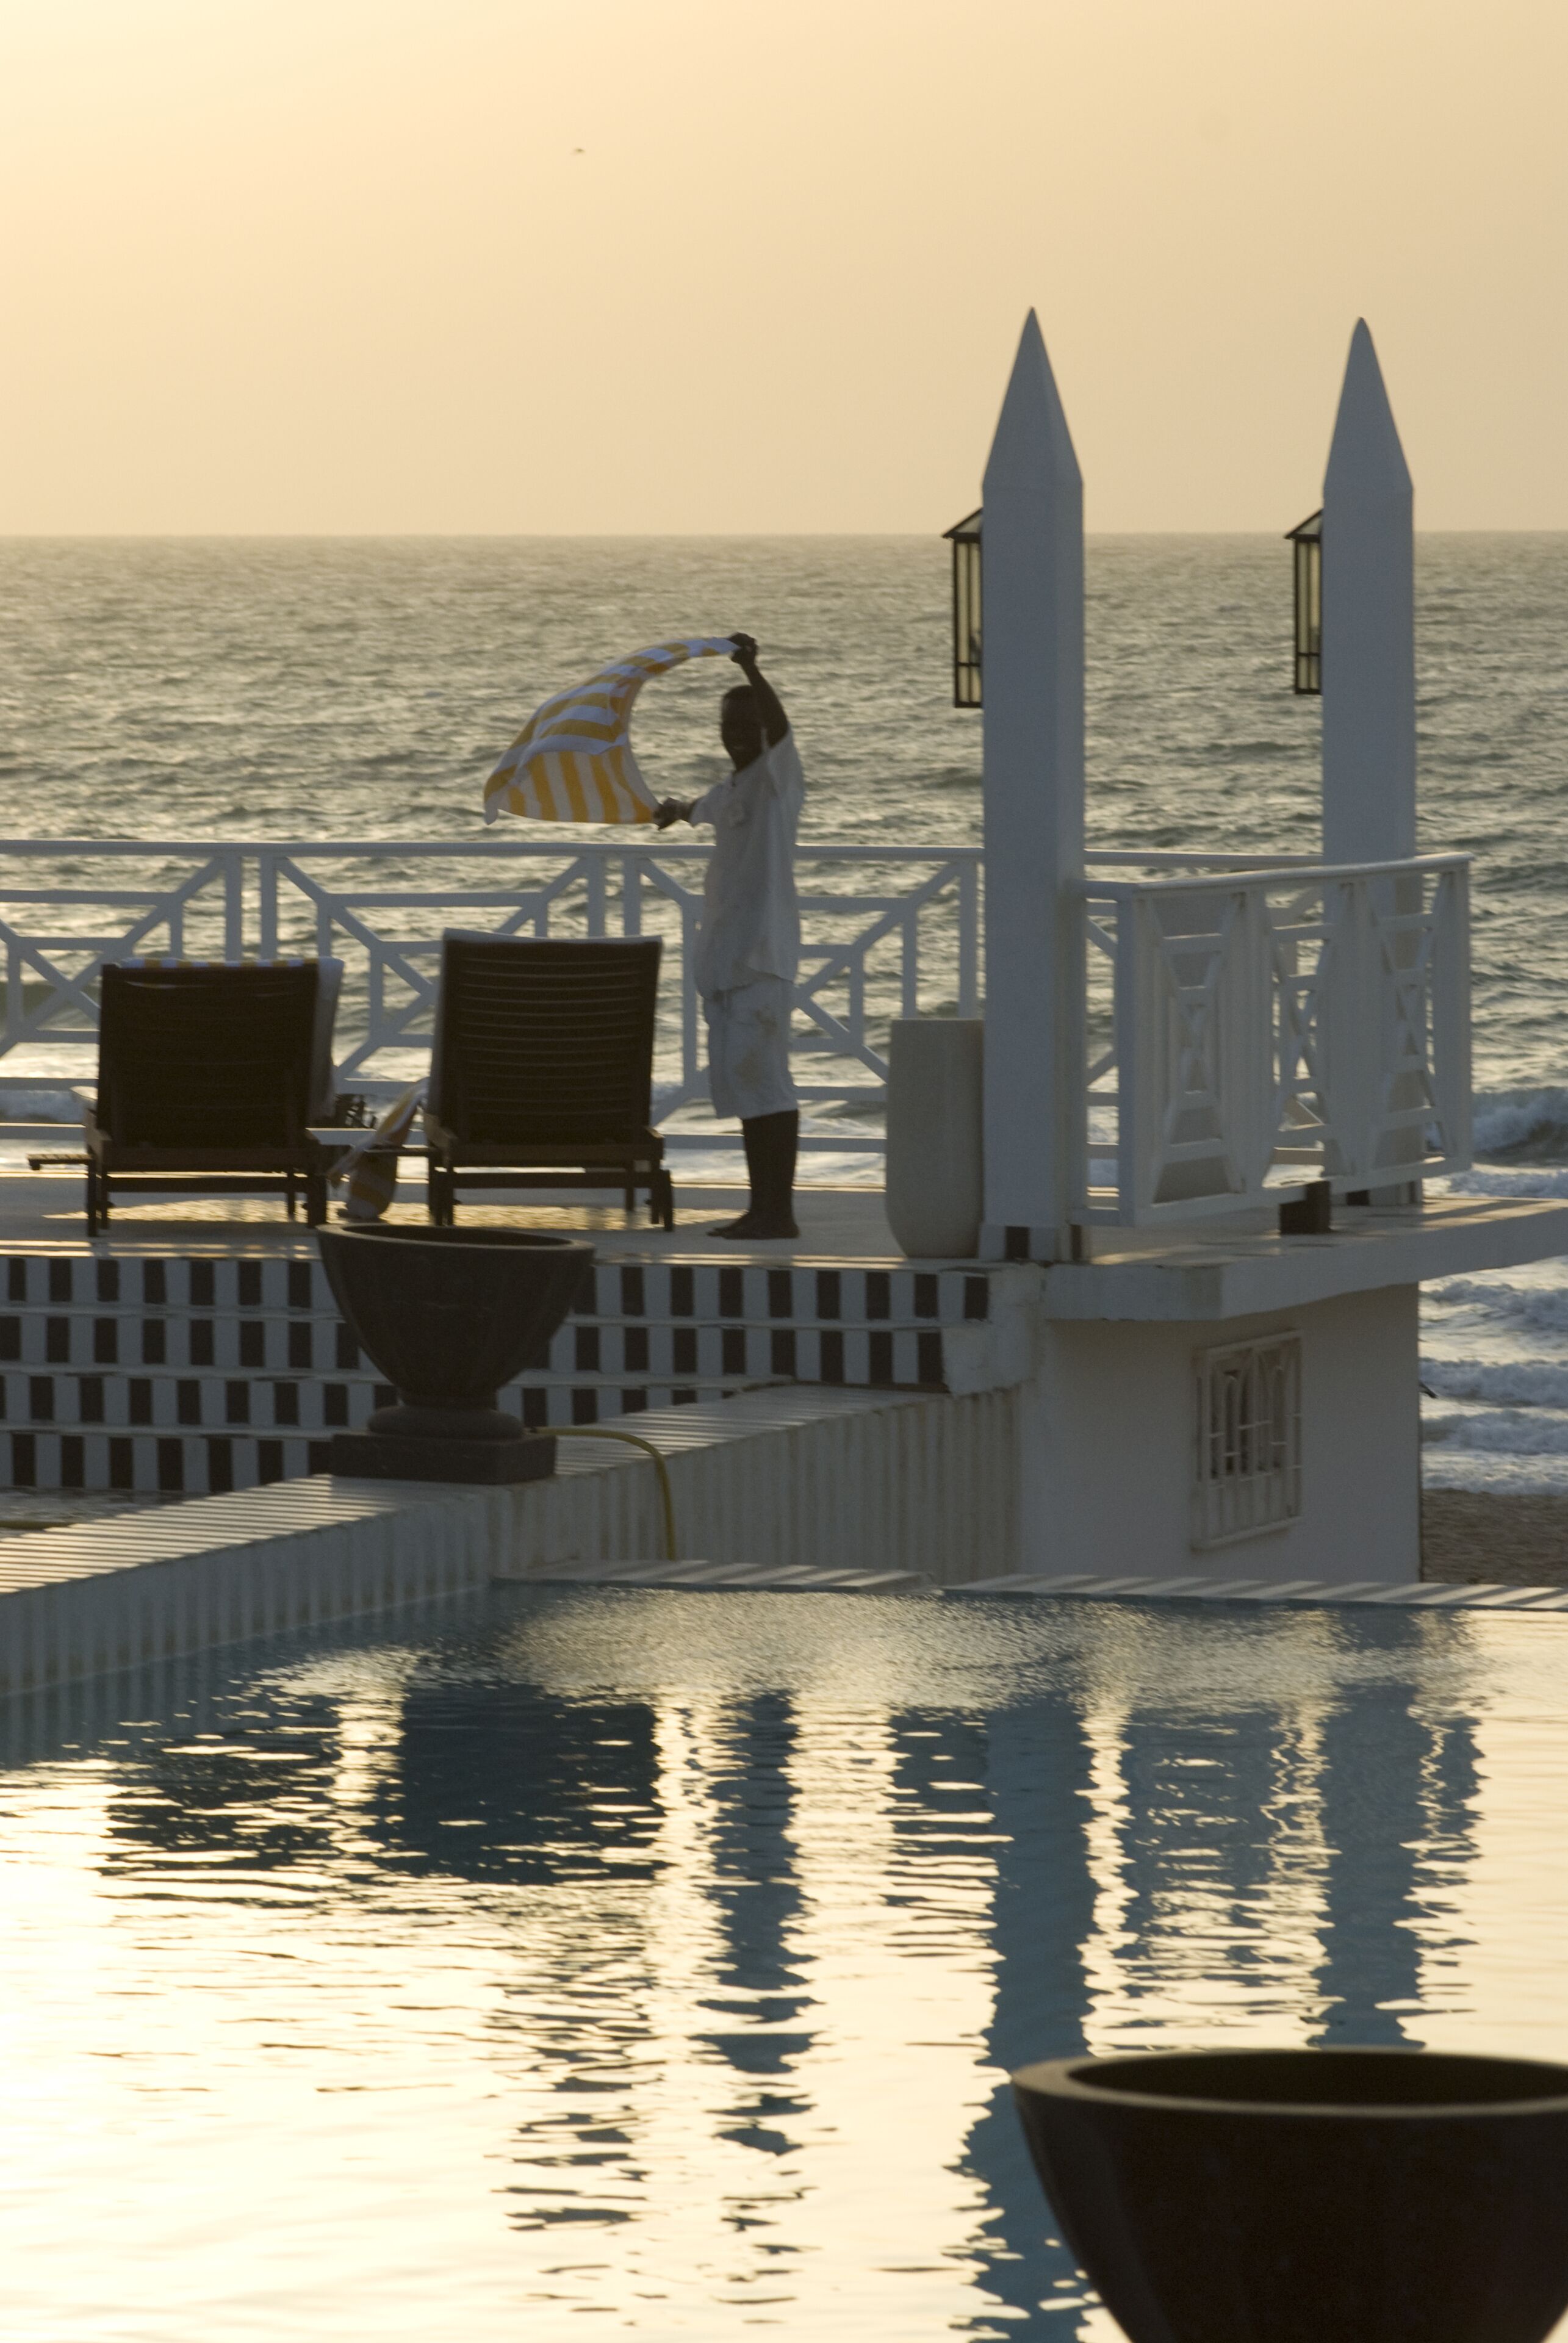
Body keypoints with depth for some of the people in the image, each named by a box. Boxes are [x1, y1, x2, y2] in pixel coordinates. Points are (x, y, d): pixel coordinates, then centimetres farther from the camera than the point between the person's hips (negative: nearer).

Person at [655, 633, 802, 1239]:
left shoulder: (778, 776, -4)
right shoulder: (727, 792, 20)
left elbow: (778, 725, -25)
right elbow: (702, 810, 45)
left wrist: (751, 669, -39)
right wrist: (677, 810, 67)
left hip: (763, 952, -9)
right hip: (726, 955, 9)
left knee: (761, 1075, -14)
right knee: (742, 1080, 9)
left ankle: (779, 1209, -16)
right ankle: (762, 1206, 13)